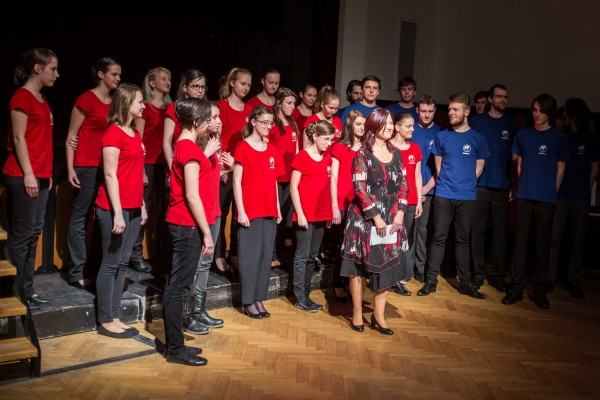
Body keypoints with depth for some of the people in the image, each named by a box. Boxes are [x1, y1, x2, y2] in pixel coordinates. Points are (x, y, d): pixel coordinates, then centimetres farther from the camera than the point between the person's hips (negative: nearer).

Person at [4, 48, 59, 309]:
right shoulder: (22, 96, -9)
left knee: (34, 231, 10)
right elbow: (18, 138, -14)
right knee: (23, 233, -4)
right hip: (23, 176, -9)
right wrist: (28, 174, -17)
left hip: (40, 175, 9)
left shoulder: (41, 99, 16)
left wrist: (47, 173, 15)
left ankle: (27, 290, 17)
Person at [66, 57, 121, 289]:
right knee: (80, 217, -2)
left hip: (109, 166, 7)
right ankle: (77, 272, 2)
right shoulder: (86, 100, -6)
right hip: (87, 166, -7)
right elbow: (71, 136, -5)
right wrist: (70, 168, -12)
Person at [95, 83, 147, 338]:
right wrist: (117, 213, -18)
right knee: (111, 264, -1)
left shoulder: (135, 134, 15)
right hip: (115, 209, -8)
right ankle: (105, 321, 10)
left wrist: (142, 206, 15)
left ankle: (115, 317, 19)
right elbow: (110, 175, -15)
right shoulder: (113, 133, -11)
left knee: (122, 263, 11)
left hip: (133, 208, 8)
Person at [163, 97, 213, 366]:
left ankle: (174, 343, 23)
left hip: (181, 223, 10)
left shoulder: (183, 145, 13)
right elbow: (192, 197, -19)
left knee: (177, 284, 13)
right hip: (188, 225, -10)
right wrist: (207, 233, -15)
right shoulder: (190, 149, -16)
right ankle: (175, 349, 7)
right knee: (179, 285, -2)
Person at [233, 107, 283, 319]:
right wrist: (241, 211, -12)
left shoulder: (271, 150, 12)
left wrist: (278, 208, 12)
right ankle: (248, 301, 10)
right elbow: (237, 182, -8)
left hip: (269, 211, 6)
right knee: (250, 255, 0)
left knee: (266, 255, 9)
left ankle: (259, 299, 18)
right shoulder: (243, 147, -5)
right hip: (249, 211, -6)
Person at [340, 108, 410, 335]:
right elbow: (360, 189, -14)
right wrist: (376, 217, -16)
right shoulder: (362, 155, -8)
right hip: (365, 218, -5)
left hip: (391, 219, 5)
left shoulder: (396, 153, 9)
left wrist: (400, 212, -4)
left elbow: (403, 184, 8)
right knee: (360, 265, 4)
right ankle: (357, 313, 17)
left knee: (388, 266, 8)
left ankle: (379, 315, 19)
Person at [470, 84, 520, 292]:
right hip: (479, 184, -1)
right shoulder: (476, 121, 6)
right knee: (478, 230, 1)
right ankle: (477, 273, 10)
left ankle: (497, 275, 13)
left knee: (500, 231, 4)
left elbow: (515, 158, 11)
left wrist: (514, 185, 5)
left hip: (502, 186, 2)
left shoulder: (512, 124, 10)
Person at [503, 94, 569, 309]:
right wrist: (524, 186, 8)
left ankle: (540, 289, 13)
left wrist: (551, 192, 4)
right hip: (524, 196, 1)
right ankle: (517, 286, 9)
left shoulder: (559, 137, 3)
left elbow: (560, 169, 6)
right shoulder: (523, 134, 7)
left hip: (546, 199, -1)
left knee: (543, 243, 5)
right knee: (520, 240, 2)